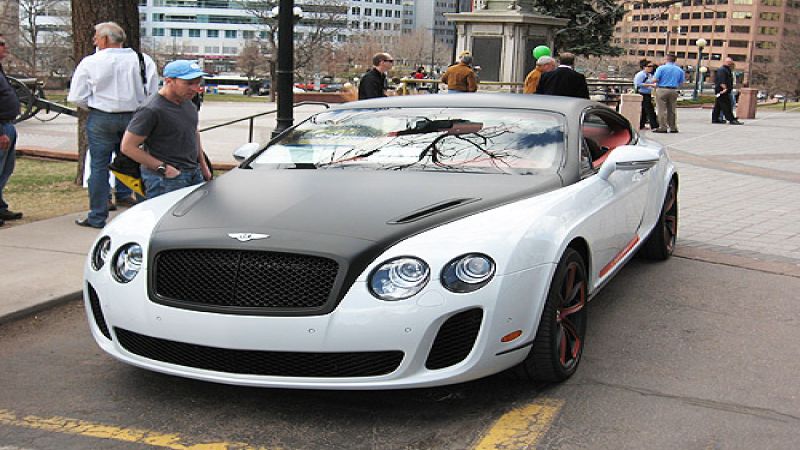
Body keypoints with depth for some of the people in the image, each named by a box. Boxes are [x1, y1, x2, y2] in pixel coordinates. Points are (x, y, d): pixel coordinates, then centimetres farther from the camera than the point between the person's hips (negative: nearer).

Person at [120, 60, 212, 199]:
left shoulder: (188, 103, 9)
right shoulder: (151, 111, -17)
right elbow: (128, 147, -17)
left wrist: (203, 165, 20)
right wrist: (163, 168, -17)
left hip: (195, 174, 8)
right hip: (165, 181, -8)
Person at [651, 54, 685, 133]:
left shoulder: (661, 68, -5)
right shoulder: (680, 70, 9)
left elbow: (655, 80, -11)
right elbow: (681, 82, 10)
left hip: (662, 90, -4)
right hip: (673, 91, 5)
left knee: (662, 110, -2)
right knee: (672, 110, 10)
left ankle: (663, 127, -4)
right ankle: (673, 128, 12)